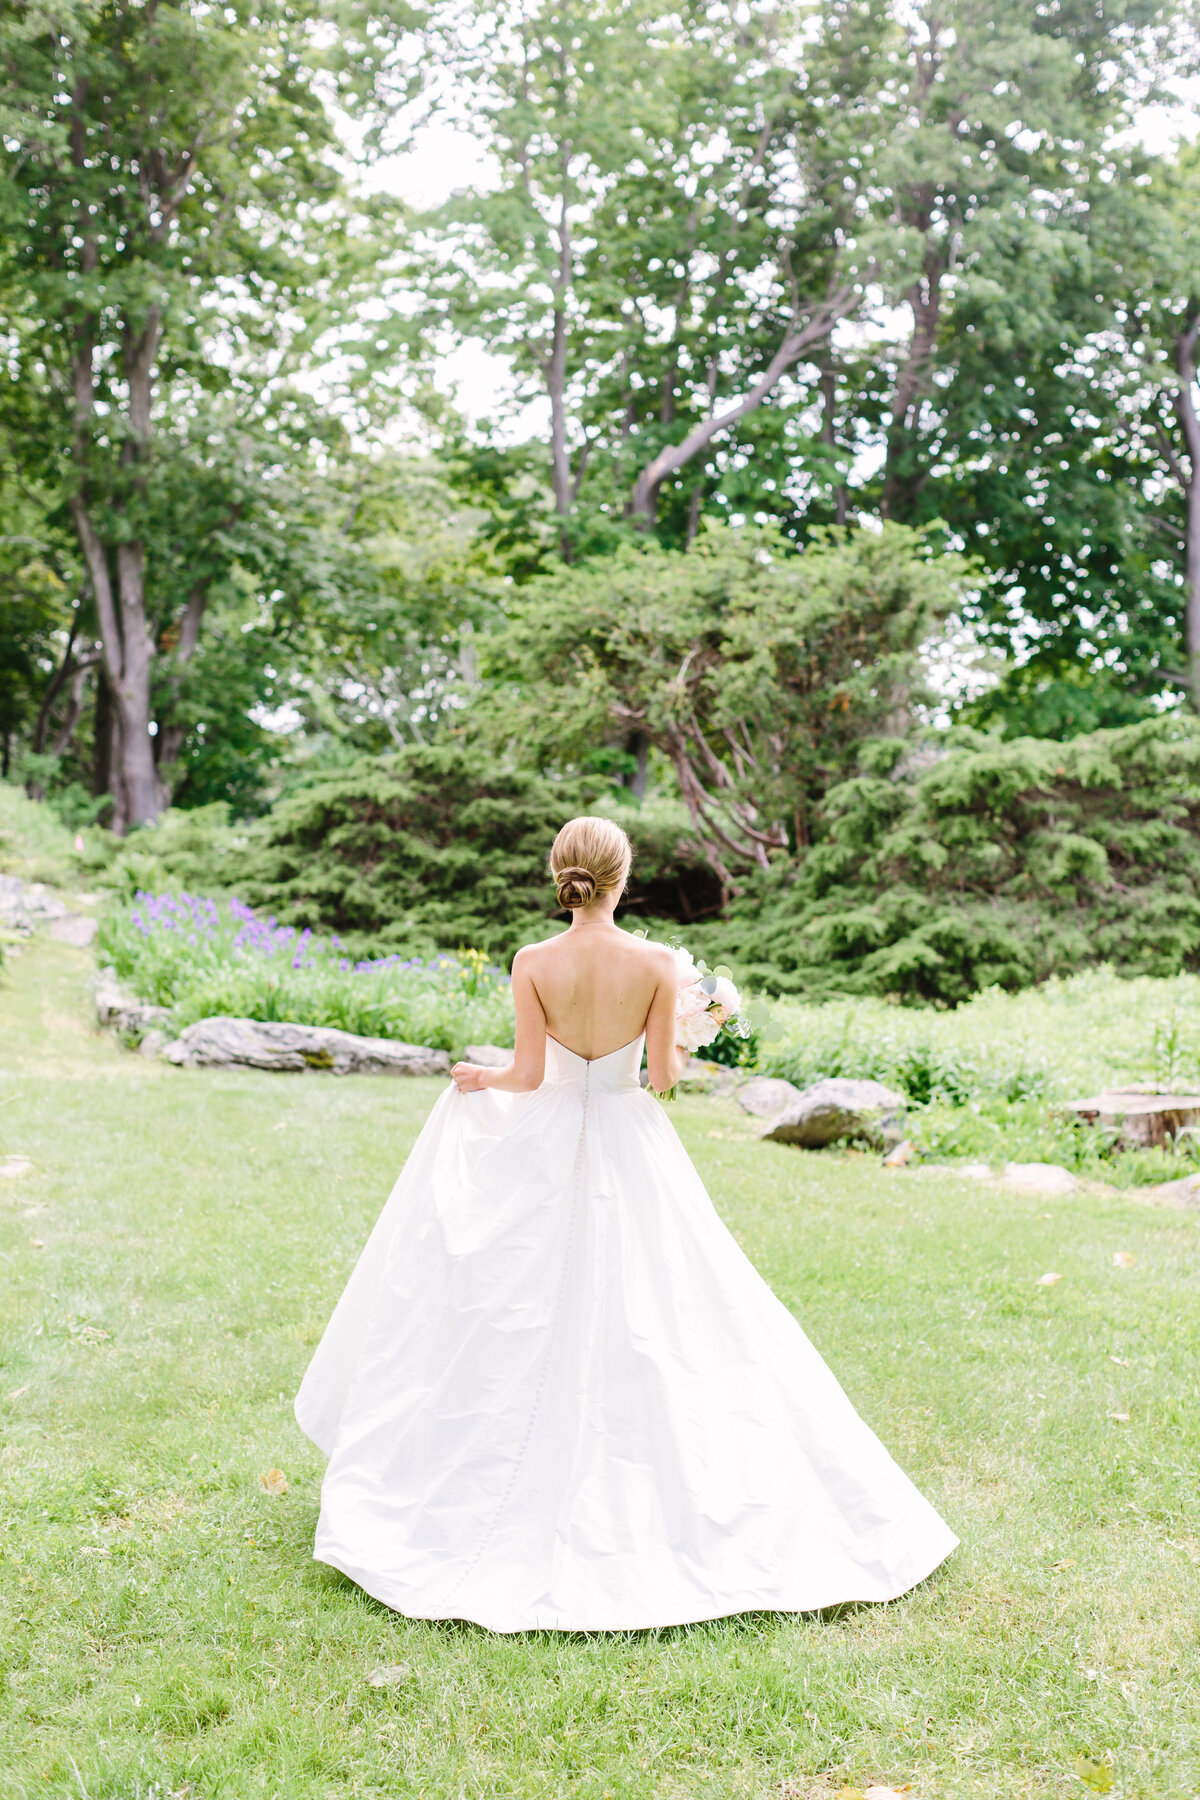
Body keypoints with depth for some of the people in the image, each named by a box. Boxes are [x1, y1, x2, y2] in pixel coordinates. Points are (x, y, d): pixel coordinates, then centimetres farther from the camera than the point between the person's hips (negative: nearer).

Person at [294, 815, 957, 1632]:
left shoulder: (532, 963, -11)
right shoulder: (657, 963, -12)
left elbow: (528, 1075, -8)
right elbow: (664, 1073, -6)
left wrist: (476, 1078, 12)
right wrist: (680, 1054, 16)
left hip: (547, 1150, 0)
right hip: (629, 1148, 0)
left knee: (527, 1325, 13)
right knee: (647, 1325, 10)